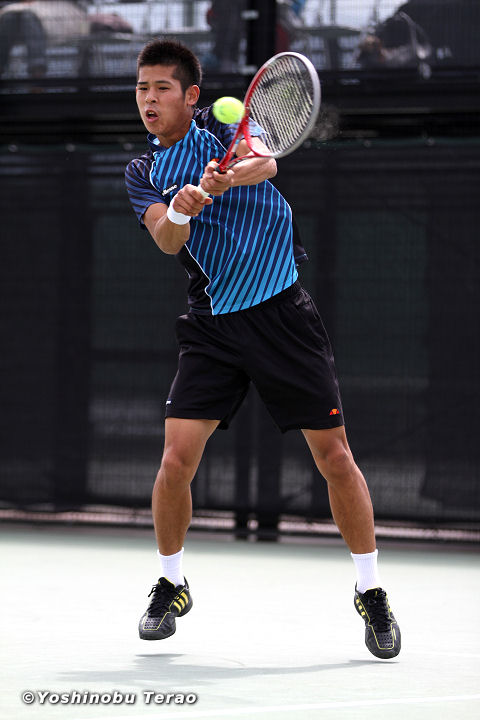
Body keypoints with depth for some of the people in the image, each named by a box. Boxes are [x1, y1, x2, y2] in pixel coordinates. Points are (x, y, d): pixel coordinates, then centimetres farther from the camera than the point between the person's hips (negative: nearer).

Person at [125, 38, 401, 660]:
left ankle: (371, 593, 12)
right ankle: (170, 586, 14)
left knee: (335, 458, -3)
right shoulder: (143, 174, 7)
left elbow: (264, 163, -23)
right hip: (212, 324, 2)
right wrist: (179, 212, -35)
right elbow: (166, 239, -12)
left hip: (283, 312, -2)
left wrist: (223, 179, -45)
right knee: (177, 458, -9)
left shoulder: (229, 125, 0)